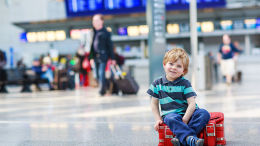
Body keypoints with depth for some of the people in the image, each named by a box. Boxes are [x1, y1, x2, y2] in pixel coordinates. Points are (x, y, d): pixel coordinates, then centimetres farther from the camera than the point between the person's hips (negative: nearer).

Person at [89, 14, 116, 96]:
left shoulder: (105, 32, -1)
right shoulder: (92, 32, 11)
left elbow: (110, 46, 1)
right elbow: (91, 45, 14)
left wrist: (112, 58, 0)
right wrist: (91, 57, 8)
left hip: (103, 56, -5)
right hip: (95, 57, 5)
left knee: (101, 73, -13)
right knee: (97, 75, 8)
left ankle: (102, 90, -9)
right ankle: (103, 89, 22)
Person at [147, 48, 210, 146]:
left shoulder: (185, 83, 1)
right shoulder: (157, 84, 6)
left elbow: (192, 104, -6)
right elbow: (154, 103, 12)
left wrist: (185, 120, -18)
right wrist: (158, 119, -1)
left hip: (187, 113, 1)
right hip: (170, 114, -1)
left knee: (204, 114, -27)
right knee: (172, 119, -37)